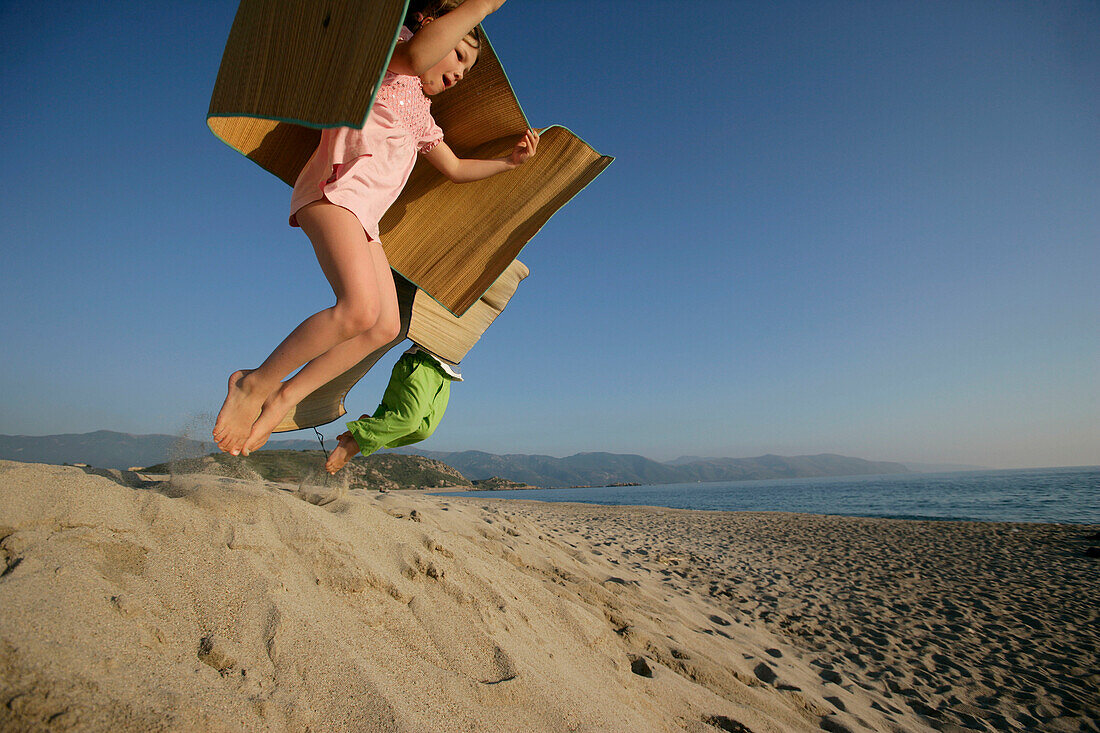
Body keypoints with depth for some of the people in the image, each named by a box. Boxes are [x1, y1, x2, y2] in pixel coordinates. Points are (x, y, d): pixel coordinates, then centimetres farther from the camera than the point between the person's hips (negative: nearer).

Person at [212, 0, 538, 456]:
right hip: (336, 189, -9)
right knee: (360, 309, -28)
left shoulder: (421, 115, 32)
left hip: (362, 218, 9)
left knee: (385, 326, -1)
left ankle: (282, 401, 6)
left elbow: (455, 169, 38)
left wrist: (509, 161, 28)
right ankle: (254, 385, -10)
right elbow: (416, 57, -17)